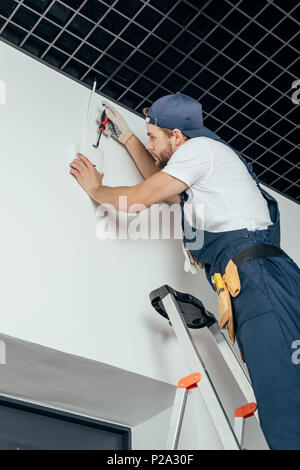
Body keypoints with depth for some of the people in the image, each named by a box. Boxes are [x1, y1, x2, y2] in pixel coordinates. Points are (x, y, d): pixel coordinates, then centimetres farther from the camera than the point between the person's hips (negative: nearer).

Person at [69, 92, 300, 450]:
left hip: (259, 276, -10)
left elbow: (138, 199, 1)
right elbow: (164, 189, 45)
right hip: (253, 285, 10)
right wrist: (127, 138, 46)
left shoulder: (200, 147, 3)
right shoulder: (205, 165, 32)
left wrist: (95, 188, 21)